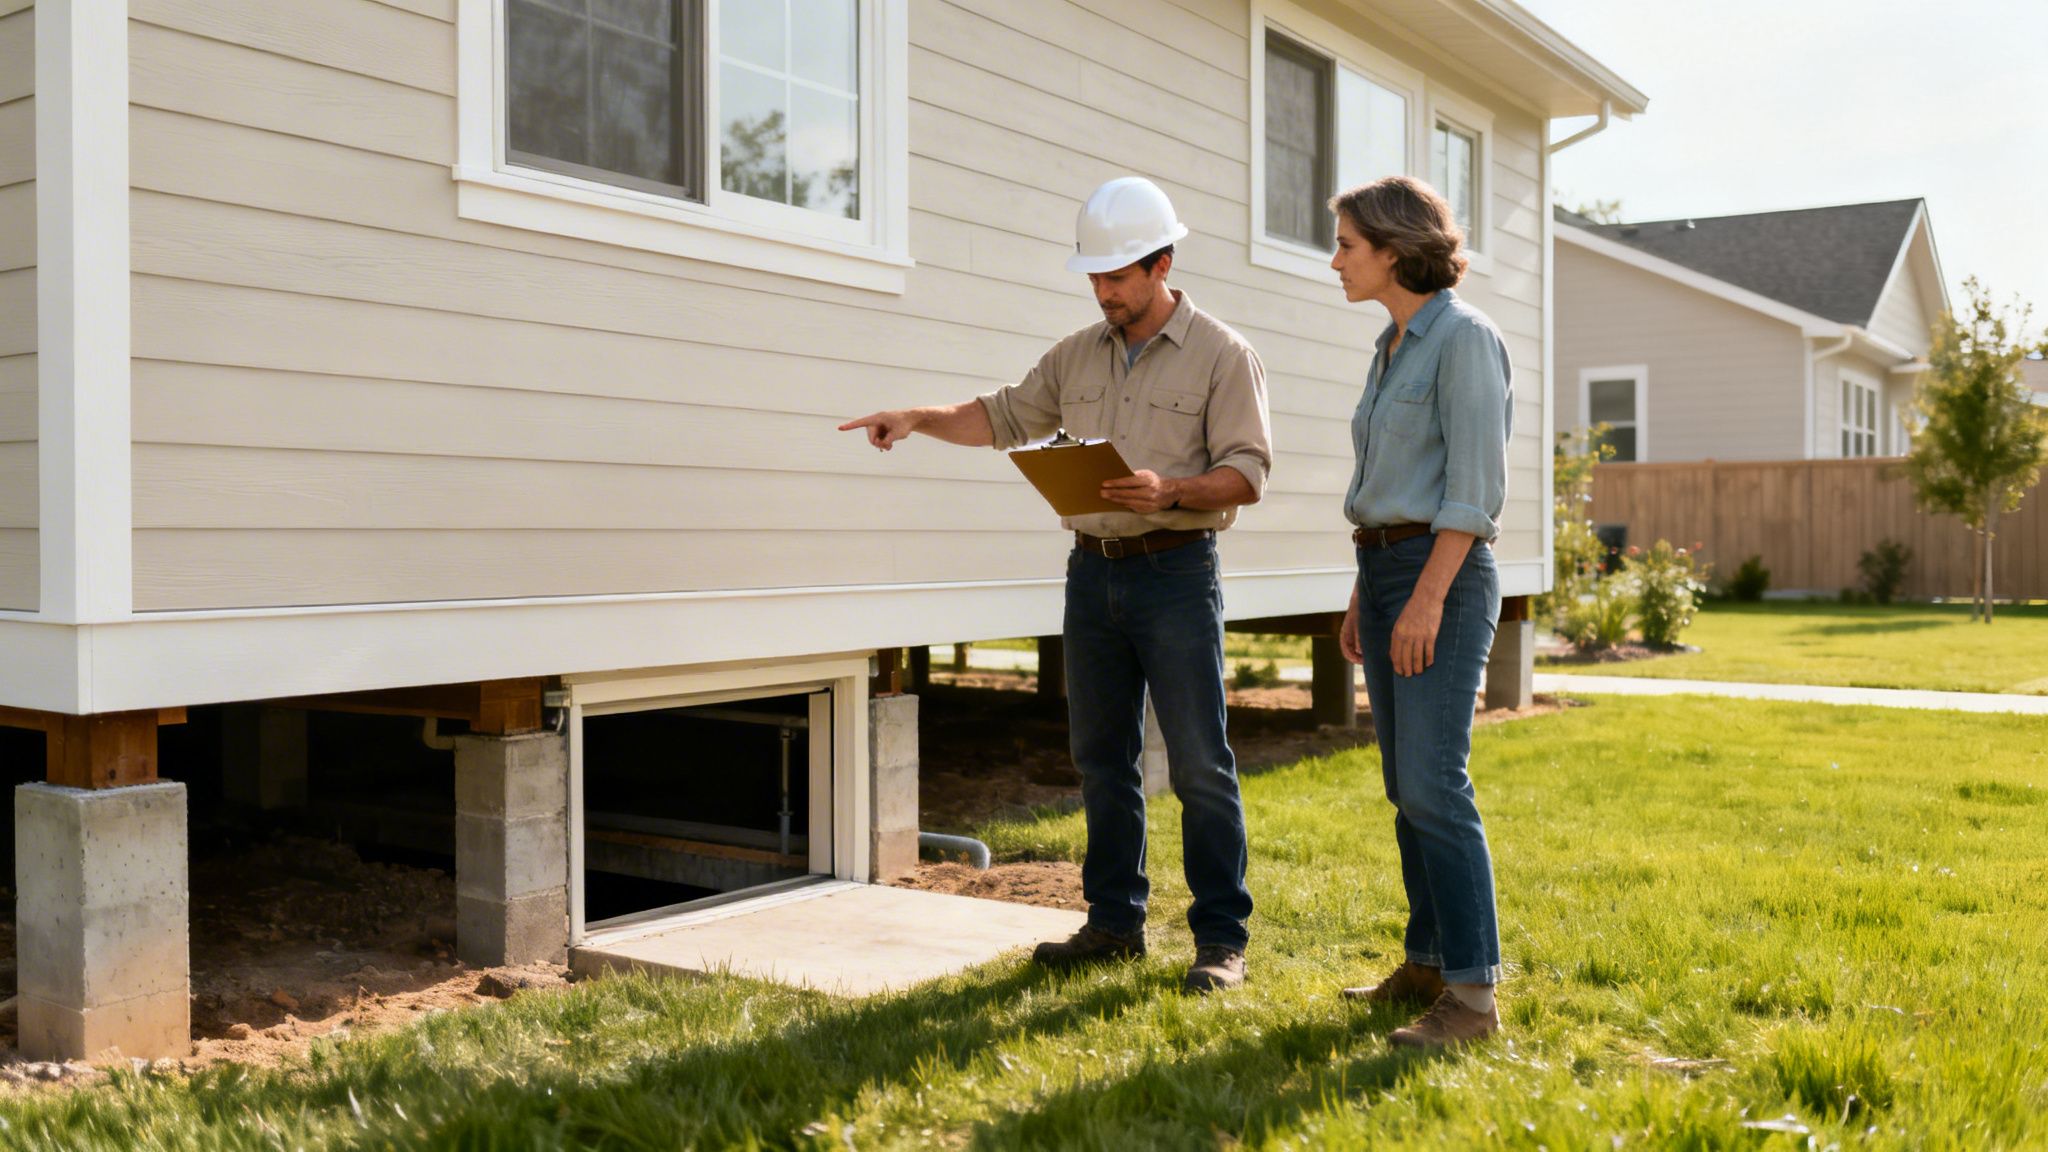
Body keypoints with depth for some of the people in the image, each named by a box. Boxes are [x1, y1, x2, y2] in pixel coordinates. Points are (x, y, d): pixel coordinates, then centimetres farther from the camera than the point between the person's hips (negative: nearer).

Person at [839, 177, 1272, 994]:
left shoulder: (1221, 355, -4)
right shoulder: (1078, 355, 12)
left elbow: (1247, 472, -10)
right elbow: (1004, 417, 20)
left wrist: (1171, 491, -27)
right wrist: (919, 419, 6)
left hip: (1175, 570, -6)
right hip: (1093, 568, 6)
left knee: (1199, 764, -4)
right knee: (1102, 758, 10)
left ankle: (1221, 939, 6)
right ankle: (1114, 923, 21)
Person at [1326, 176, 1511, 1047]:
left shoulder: (1464, 336, -10)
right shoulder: (1393, 346, 16)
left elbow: (1476, 484, -17)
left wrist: (1428, 597, -22)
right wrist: (1363, 596, 19)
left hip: (1444, 575, -9)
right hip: (1387, 567, 9)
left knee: (1433, 785, -12)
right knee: (1407, 786, 11)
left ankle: (1473, 994, -7)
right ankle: (1427, 964, 20)